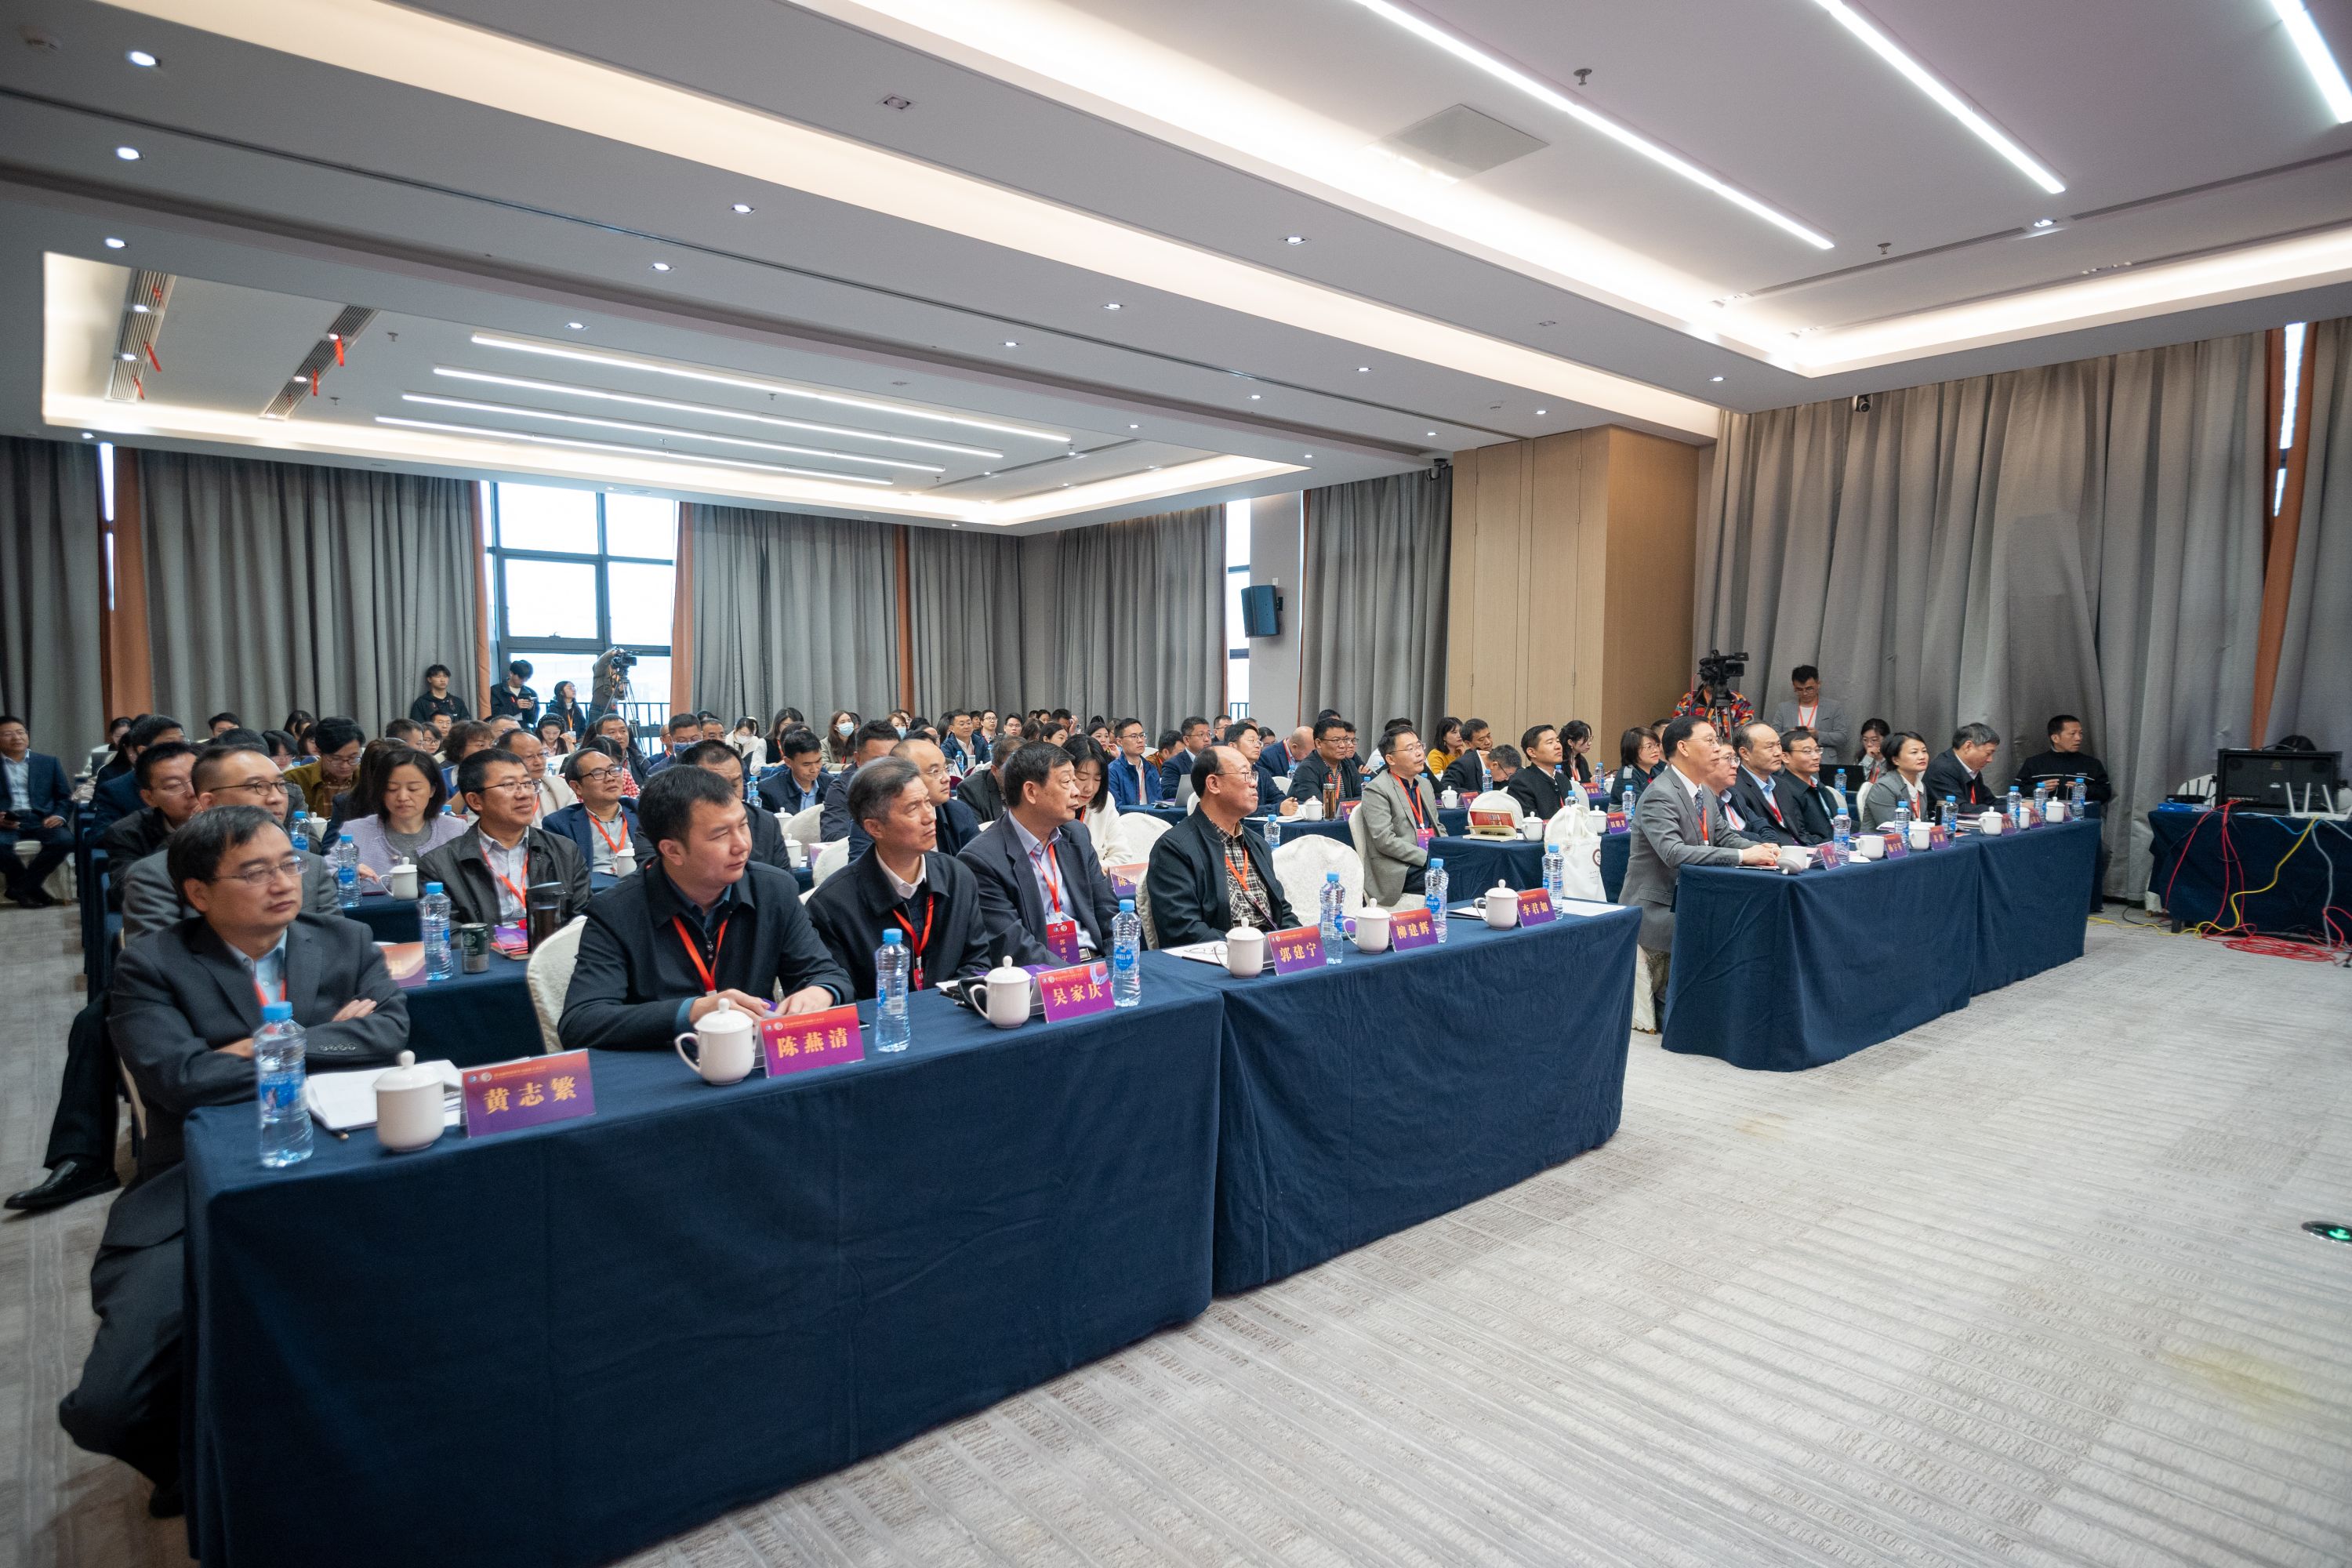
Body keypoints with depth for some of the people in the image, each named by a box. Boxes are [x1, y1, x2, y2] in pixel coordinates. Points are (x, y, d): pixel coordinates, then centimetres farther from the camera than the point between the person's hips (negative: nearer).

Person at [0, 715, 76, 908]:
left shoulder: (49, 763, 17)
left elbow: (65, 796, 14)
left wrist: (59, 816, -8)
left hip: (41, 819, 1)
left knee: (64, 840, -31)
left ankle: (20, 886, -14)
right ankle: (31, 887, -11)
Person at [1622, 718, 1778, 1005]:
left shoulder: (1704, 793, 11)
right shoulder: (1659, 795, -19)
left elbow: (1725, 836, 16)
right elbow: (1673, 853, -30)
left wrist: (1761, 849, -6)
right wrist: (1742, 856, -32)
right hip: (1655, 907, -9)